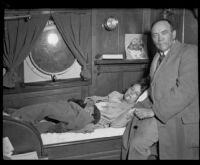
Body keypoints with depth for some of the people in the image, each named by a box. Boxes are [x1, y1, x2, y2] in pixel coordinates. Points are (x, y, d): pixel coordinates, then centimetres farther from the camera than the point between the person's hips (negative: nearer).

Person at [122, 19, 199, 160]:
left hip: (179, 116, -7)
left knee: (138, 141, -18)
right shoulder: (158, 57, 17)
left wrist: (154, 111, -19)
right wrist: (145, 106, 2)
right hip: (158, 112, 7)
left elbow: (187, 91, -20)